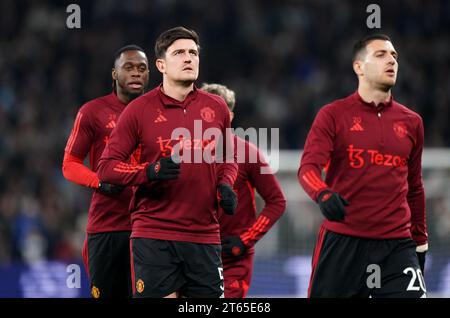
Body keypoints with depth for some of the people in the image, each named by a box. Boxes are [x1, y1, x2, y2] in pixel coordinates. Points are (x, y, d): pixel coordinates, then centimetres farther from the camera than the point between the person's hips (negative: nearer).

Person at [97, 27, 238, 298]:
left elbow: (229, 159, 23)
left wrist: (225, 185, 1)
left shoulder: (217, 108, 10)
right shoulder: (139, 110, 0)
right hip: (153, 236, -3)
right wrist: (150, 172, -17)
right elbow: (107, 166, 0)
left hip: (204, 236, 3)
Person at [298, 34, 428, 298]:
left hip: (396, 245, 2)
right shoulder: (333, 115, 2)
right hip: (342, 243, -2)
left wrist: (420, 242, 23)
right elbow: (308, 168, -9)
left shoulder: (411, 122, 14)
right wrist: (323, 194, -30)